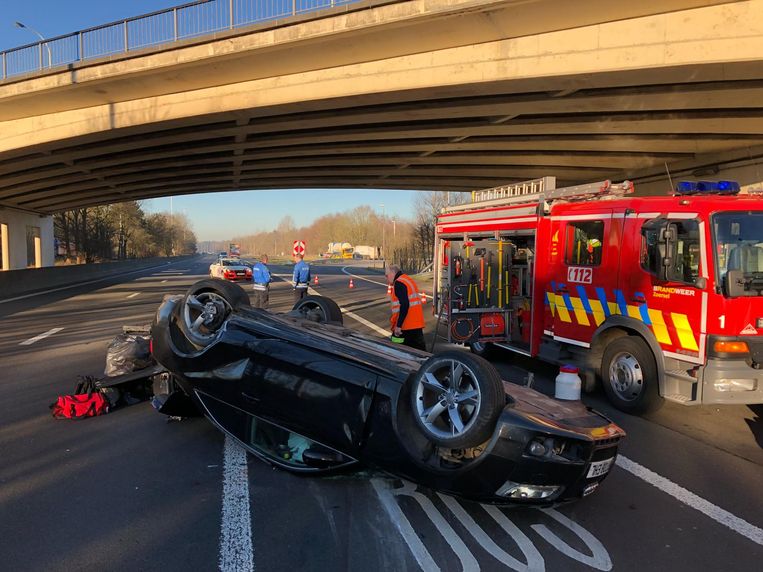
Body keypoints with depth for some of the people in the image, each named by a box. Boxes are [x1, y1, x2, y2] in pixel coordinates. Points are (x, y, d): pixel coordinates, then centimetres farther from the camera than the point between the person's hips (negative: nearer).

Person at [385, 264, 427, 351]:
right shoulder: (408, 279, 18)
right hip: (417, 324, 9)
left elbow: (404, 305, -22)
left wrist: (398, 325, -21)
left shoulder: (399, 283, -11)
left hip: (405, 327, -9)